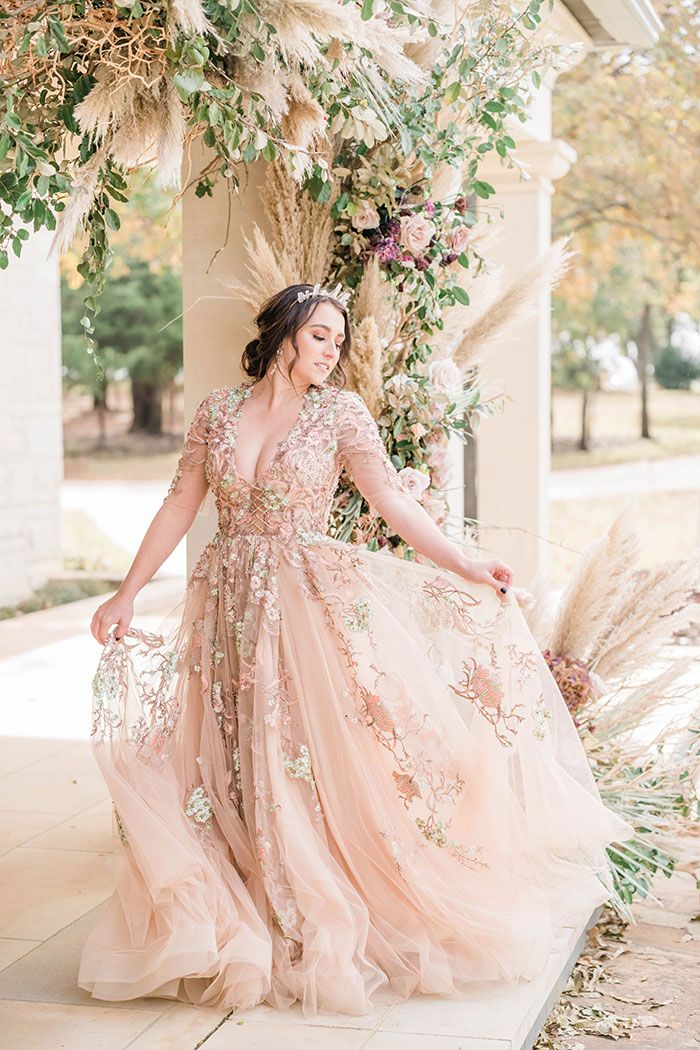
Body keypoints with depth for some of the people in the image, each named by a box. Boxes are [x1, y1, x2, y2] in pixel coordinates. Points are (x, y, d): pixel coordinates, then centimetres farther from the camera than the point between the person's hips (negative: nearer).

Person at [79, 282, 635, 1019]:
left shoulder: (340, 412, -2)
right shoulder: (218, 410, 4)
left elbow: (391, 500, -7)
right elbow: (180, 506, 6)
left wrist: (463, 566, -16)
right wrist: (125, 595, 3)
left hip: (312, 603, -2)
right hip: (230, 606, 2)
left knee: (321, 759, -2)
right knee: (238, 768, 6)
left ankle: (330, 925, 12)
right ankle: (251, 927, 19)